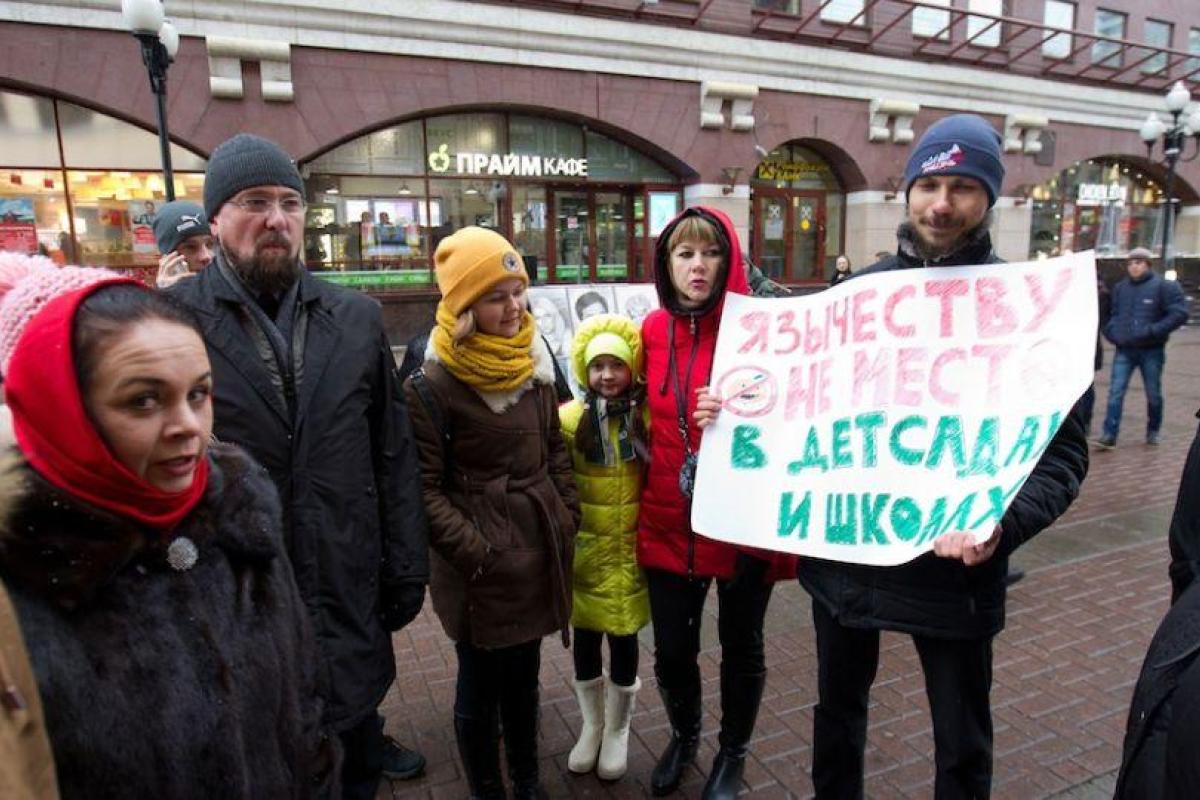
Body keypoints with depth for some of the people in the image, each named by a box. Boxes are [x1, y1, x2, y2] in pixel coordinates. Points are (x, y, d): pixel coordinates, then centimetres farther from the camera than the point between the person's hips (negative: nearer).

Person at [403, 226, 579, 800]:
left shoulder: (532, 365, 4)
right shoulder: (431, 384, -16)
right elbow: (424, 488, -14)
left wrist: (568, 517, 6)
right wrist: (474, 551, -17)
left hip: (538, 547, 6)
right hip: (481, 564, -6)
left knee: (524, 676, 22)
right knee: (481, 684, 13)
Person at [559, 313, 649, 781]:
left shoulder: (648, 416, -6)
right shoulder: (570, 418, -7)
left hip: (630, 548, -1)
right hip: (586, 546, 1)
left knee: (623, 636, 10)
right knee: (585, 637, 14)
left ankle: (618, 730, 36)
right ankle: (591, 725, 40)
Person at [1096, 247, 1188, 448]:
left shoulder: (1163, 286, -5)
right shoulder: (1120, 288, 8)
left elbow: (1180, 313, -10)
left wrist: (1152, 331, -19)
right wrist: (1111, 331, 2)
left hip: (1151, 350, -2)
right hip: (1124, 350, 2)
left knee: (1153, 394, 11)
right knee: (1115, 392, -7)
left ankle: (1153, 431, 29)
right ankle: (1109, 435, -9)